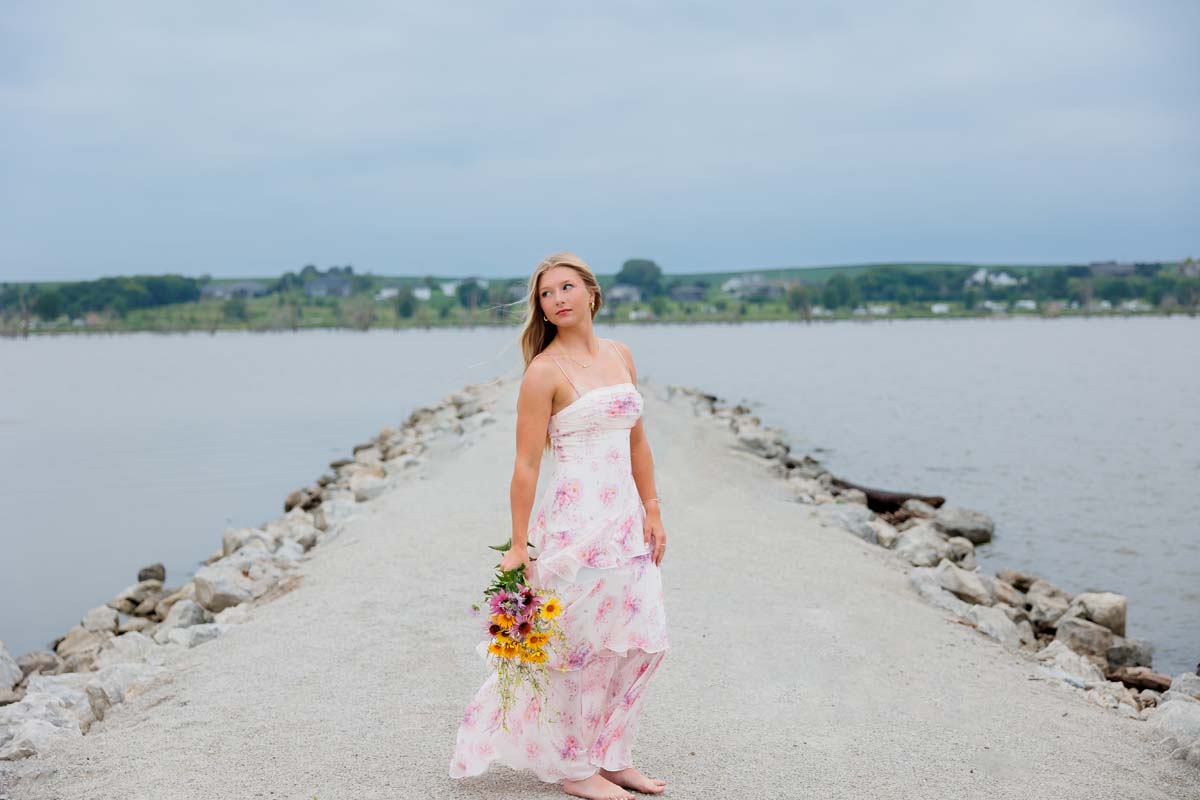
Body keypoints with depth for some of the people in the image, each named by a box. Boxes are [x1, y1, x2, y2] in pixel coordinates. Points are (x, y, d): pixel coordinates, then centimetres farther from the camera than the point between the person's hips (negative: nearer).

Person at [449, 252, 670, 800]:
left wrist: (651, 511, 10)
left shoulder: (619, 355, 11)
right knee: (580, 645, 1)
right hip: (576, 521, -7)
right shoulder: (545, 371, -9)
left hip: (626, 520, 7)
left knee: (641, 642, 10)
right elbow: (526, 463, -10)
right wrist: (519, 545, -12)